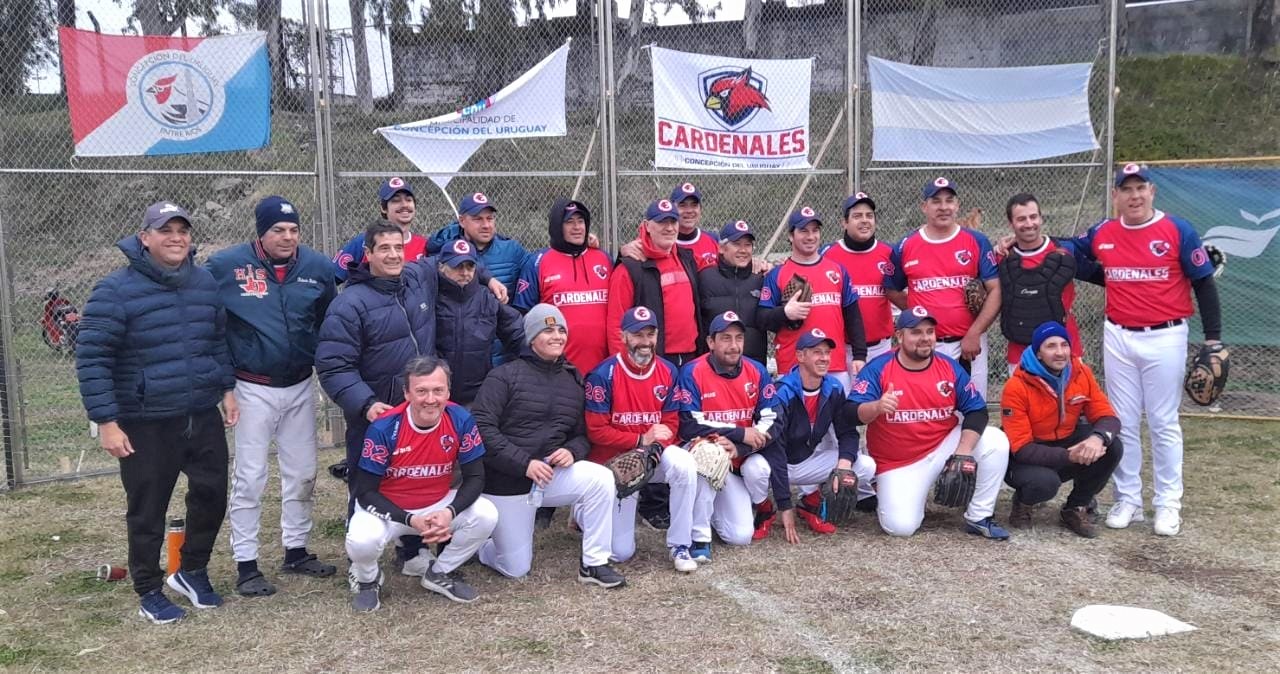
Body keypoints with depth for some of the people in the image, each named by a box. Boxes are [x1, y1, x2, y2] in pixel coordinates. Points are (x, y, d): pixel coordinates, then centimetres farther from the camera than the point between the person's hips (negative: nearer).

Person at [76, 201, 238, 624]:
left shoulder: (205, 283, 5)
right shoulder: (116, 291, -13)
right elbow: (92, 359, -13)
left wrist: (226, 388, 12)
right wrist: (106, 421, -16)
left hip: (203, 416, 5)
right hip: (146, 424, -5)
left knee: (211, 496, 12)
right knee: (148, 511, 7)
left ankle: (193, 572, 34)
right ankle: (149, 592, 25)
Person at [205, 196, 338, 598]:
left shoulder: (317, 267, -1)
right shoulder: (225, 265, -10)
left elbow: (328, 320, 12)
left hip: (301, 387, 4)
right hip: (253, 389, -4)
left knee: (302, 474, 13)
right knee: (250, 478, 1)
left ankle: (296, 551, 28)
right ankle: (246, 565, 12)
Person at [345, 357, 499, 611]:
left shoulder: (460, 420, -17)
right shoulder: (384, 428, -24)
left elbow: (475, 478, -9)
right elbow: (366, 492, -17)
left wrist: (450, 513, -27)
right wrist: (410, 520, -27)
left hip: (439, 505, 3)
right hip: (387, 508, -3)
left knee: (486, 515, -20)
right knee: (361, 541, -32)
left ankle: (440, 574, 5)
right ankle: (368, 580, 6)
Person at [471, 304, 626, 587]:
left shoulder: (573, 381, 7)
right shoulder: (505, 376, -9)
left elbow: (583, 434, 13)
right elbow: (481, 428, -18)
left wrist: (572, 451, -11)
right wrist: (525, 463, -24)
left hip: (554, 472, 4)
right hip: (507, 482, -4)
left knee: (602, 479, -25)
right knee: (515, 569, 1)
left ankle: (594, 564, -11)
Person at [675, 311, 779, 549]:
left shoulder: (757, 371, -2)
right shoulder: (692, 373, -13)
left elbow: (771, 422, -6)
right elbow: (688, 427, -20)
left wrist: (739, 448, -23)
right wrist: (742, 433, -20)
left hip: (747, 457, 4)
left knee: (758, 467, -33)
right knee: (740, 535, -21)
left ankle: (763, 508, 1)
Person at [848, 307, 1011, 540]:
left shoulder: (949, 367, -2)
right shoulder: (877, 369, -13)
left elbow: (976, 410, -3)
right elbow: (853, 413, -21)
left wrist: (964, 449, -19)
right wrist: (876, 407, -45)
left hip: (944, 448, 3)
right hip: (898, 464, -3)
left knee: (995, 441, -18)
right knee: (900, 526, -18)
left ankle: (979, 517, -4)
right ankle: (885, 494, 19)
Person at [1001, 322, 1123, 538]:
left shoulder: (1081, 373, -8)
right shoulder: (1017, 387, -22)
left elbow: (1107, 417, -8)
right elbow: (1021, 448, -23)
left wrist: (1098, 437, -33)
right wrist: (1068, 456, -35)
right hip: (1029, 458, -5)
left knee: (1112, 447, -20)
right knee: (1044, 482, -36)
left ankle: (1076, 508, 1)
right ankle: (1022, 502, 4)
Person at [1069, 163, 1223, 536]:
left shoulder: (1178, 231, -6)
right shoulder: (1101, 234, 3)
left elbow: (1204, 284, -2)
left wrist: (1213, 339, -6)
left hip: (1165, 339, -3)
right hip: (1118, 339, 3)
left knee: (1164, 424, 4)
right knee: (1123, 423, 9)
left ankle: (1168, 504, 15)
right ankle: (1127, 500, 20)